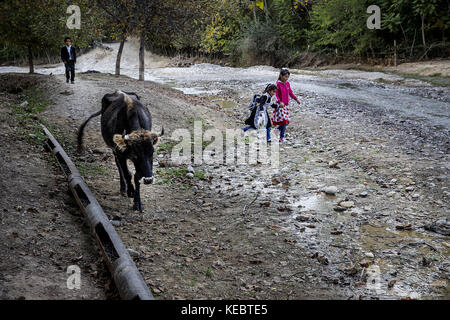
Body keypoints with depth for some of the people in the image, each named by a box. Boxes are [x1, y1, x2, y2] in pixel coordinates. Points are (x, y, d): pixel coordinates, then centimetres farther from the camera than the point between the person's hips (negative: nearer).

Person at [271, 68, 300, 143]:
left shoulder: (287, 83, 8)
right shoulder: (278, 84, -11)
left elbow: (290, 93, 18)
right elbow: (276, 95, -14)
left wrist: (296, 99, 8)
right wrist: (280, 102, -28)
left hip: (286, 105, 7)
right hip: (280, 105, -7)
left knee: (286, 122, 7)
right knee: (284, 121, -10)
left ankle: (277, 130, 28)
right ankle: (282, 137, 2)